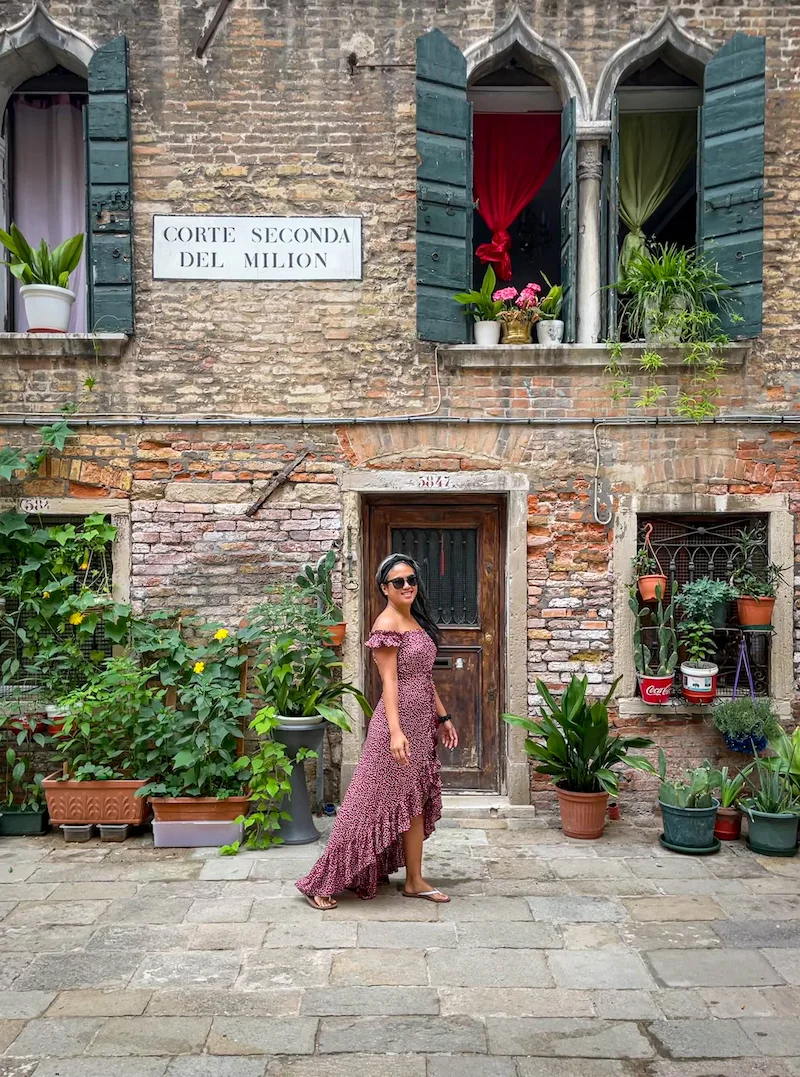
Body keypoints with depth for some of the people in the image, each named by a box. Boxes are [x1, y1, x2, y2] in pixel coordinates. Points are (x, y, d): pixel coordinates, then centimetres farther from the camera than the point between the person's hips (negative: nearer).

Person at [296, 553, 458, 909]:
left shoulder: (418, 621, 12)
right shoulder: (387, 624, -14)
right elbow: (389, 681, -19)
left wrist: (443, 717, 17)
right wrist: (395, 730, -25)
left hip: (422, 723, 9)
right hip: (400, 722, -9)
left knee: (416, 800, 13)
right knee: (373, 801, -3)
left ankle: (414, 881, 23)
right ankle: (322, 883, 7)